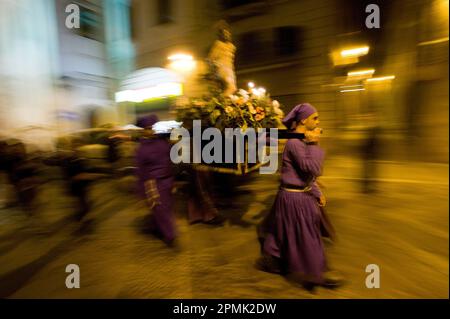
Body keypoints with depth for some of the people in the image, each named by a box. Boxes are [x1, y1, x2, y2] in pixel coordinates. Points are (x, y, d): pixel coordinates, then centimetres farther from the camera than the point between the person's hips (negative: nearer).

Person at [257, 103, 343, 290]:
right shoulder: (294, 142, -23)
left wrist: (317, 193, 16)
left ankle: (271, 260, 41)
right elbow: (314, 169, -27)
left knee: (285, 233, 22)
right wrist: (314, 144, -20)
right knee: (304, 236, 8)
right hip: (294, 197, -10)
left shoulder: (302, 140, 8)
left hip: (301, 194, 10)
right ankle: (315, 273, 28)